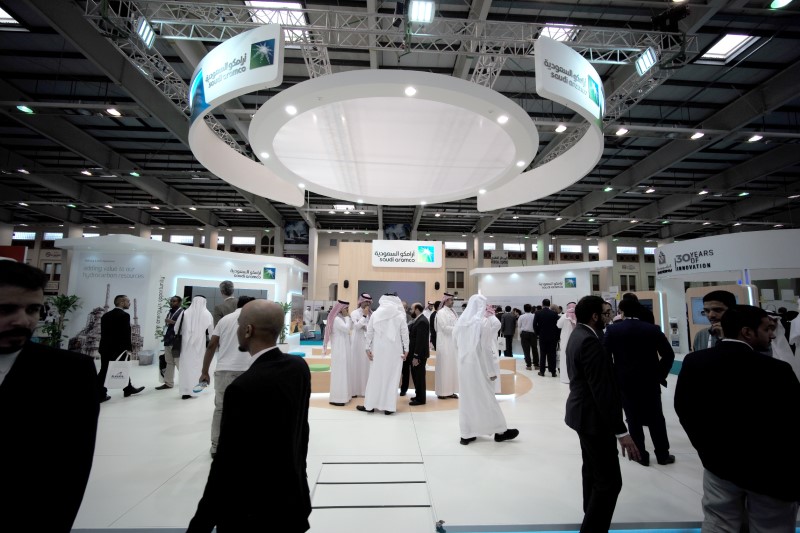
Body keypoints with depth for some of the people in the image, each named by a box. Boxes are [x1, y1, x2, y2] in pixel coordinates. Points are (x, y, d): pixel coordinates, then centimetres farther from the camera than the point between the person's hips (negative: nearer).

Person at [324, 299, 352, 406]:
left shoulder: (341, 318, 11)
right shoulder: (336, 319, -18)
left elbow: (351, 327, 14)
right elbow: (347, 328, -25)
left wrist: (348, 317, 4)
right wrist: (347, 317, -15)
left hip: (343, 348, 10)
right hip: (339, 349, -10)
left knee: (343, 371, 13)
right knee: (339, 372, -5)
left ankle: (342, 395, 22)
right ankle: (336, 398, 1)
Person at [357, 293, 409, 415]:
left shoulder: (375, 314, 0)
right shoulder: (400, 315, -5)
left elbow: (369, 332, 2)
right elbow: (405, 333, -4)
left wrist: (368, 348, 9)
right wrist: (406, 350, 3)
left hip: (379, 350, 2)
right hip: (394, 350, -1)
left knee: (375, 377, 10)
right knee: (392, 377, 6)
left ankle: (370, 405, 18)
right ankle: (389, 407, 10)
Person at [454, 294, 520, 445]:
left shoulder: (461, 321, 3)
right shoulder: (483, 321, -13)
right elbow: (486, 348, -12)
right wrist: (491, 371, -6)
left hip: (464, 365, 5)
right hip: (478, 365, -5)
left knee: (467, 397, 12)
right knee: (486, 397, 7)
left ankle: (466, 434, 18)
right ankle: (500, 431, 22)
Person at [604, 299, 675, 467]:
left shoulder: (613, 329, -8)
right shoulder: (653, 329, -3)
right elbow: (668, 354, -3)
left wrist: (612, 376, 3)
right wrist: (660, 374, 8)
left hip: (625, 381, -2)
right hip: (650, 381, 2)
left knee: (633, 419, 10)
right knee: (656, 418, 16)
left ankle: (641, 455, 19)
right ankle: (663, 455, 27)